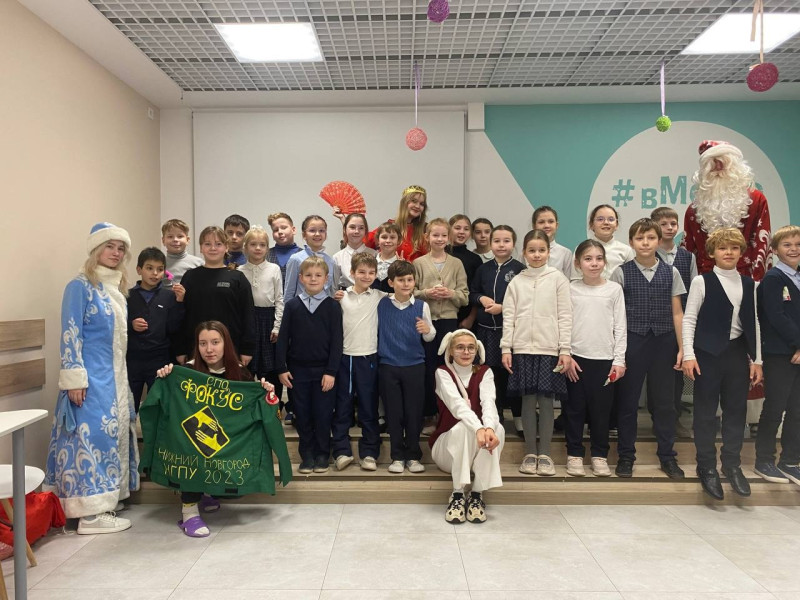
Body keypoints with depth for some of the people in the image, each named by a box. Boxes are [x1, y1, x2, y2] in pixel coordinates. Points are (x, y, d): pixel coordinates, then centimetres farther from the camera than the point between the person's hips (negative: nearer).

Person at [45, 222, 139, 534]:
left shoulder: (117, 288, 13)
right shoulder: (80, 286, -10)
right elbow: (70, 335, -15)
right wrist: (75, 379, -19)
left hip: (115, 376, 9)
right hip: (91, 378, -9)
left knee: (113, 433, 12)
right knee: (93, 434, -8)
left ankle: (105, 499, 23)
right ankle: (91, 513, -2)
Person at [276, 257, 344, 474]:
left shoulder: (332, 306, -2)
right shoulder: (292, 305, 3)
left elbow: (336, 341, -4)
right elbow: (283, 338, 4)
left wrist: (331, 371, -9)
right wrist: (281, 368, -1)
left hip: (324, 370, -2)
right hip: (298, 369, 2)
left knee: (323, 415, 4)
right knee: (302, 415, 9)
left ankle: (322, 455, 20)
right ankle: (307, 455, 22)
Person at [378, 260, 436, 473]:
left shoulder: (421, 306, -1)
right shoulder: (382, 304, 0)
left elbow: (430, 336, 7)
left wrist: (427, 330, -16)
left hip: (415, 366, 0)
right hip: (388, 366, 0)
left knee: (414, 412, 6)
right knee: (393, 412, 7)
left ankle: (413, 456, 21)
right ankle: (397, 456, 20)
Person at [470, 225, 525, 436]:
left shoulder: (519, 268, -5)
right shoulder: (483, 269, 8)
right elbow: (471, 294, 13)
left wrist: (503, 307, -17)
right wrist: (481, 298, -7)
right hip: (486, 329, 4)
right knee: (491, 372, 11)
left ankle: (519, 417, 18)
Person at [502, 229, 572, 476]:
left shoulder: (558, 278, 3)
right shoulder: (516, 282, 9)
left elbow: (565, 316, 0)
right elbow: (509, 317, 6)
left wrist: (565, 350, -5)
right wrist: (506, 348, 0)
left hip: (549, 349, -1)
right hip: (522, 349, 2)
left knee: (546, 401, 1)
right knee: (528, 401, 4)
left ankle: (545, 454, 12)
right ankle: (530, 453, 15)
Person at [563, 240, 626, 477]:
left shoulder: (614, 289, 3)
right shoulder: (571, 289, 1)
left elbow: (620, 327, 2)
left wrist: (619, 360, -2)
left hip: (604, 359, 0)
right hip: (576, 358, 0)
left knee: (601, 410, 7)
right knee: (574, 408, 5)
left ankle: (599, 455, 21)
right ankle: (575, 454, 18)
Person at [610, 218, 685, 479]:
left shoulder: (671, 272, 5)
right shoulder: (621, 272, -1)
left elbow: (677, 312, 7)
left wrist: (682, 347, 3)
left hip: (663, 341, 2)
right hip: (632, 341, -2)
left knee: (664, 400, 8)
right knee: (627, 400, 5)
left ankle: (667, 456, 23)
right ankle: (625, 456, 18)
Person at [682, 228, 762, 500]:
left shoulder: (748, 284, 9)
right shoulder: (702, 281, -4)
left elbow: (753, 323, 11)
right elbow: (689, 319, -6)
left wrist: (756, 359, 8)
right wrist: (689, 354, -12)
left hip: (738, 353, 4)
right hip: (708, 353, -4)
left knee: (736, 410, 10)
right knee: (706, 412, 3)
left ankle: (732, 464, 25)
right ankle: (707, 468, 15)